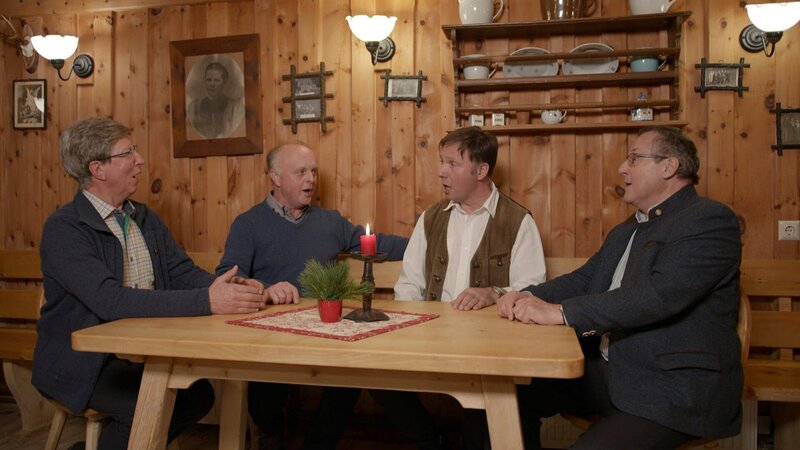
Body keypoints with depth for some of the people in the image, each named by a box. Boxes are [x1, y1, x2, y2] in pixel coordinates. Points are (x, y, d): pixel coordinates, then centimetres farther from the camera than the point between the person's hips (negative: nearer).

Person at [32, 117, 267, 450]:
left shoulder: (145, 219, 7)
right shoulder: (63, 229, -17)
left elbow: (183, 273, 1)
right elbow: (109, 300, -30)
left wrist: (232, 288, -21)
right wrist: (206, 301, -37)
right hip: (81, 360, -6)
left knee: (199, 395, -13)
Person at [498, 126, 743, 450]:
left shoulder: (709, 220, -12)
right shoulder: (625, 232, 17)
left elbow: (660, 293, -26)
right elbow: (583, 279, 14)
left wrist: (560, 312, -28)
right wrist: (529, 296, -7)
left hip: (675, 390, -8)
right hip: (606, 371, 8)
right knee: (518, 397, -1)